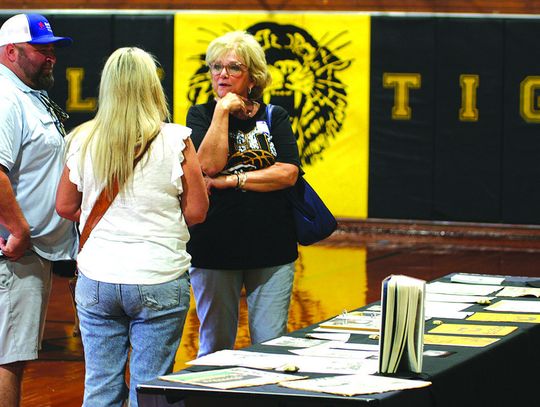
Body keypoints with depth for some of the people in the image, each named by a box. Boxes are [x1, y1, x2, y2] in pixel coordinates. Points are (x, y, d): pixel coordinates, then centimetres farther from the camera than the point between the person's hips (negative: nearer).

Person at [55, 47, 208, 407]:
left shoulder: (84, 141, 0)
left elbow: (66, 206, 9)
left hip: (96, 282, 3)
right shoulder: (174, 140, -8)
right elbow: (196, 212, -3)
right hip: (158, 280, -3)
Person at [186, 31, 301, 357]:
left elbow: (288, 173, -6)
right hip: (214, 249, -1)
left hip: (272, 247, 1)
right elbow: (210, 164, -11)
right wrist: (222, 110, -9)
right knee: (215, 345, 4)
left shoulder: (275, 117, 9)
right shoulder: (202, 115, 7)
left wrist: (230, 180, -10)